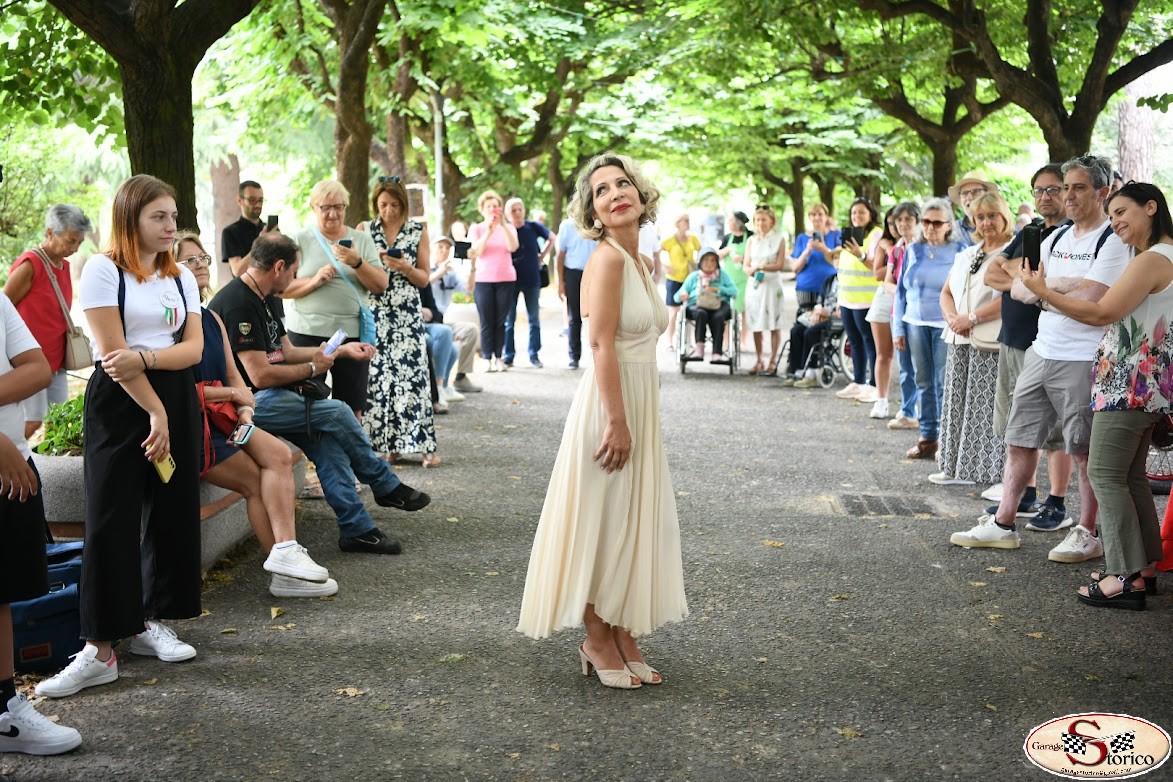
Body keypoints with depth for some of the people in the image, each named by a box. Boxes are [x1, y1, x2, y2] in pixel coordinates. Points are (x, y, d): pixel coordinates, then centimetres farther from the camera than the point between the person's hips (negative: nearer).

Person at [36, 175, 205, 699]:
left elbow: (194, 347, 2)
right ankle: (100, 649, -5)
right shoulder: (102, 270, -5)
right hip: (119, 401, -6)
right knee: (111, 522, -8)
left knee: (172, 513, 6)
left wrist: (144, 357, -17)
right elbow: (112, 351, -12)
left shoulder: (181, 277, 13)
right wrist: (155, 412, -14)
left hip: (176, 400, 6)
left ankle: (150, 621, 20)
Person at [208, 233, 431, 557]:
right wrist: (313, 368, -8)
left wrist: (342, 350, 17)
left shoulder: (259, 300, 15)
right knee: (336, 412, -14)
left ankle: (356, 528, -3)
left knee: (327, 439, -5)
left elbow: (287, 352, 22)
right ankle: (387, 487, 5)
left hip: (264, 397, 10)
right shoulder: (238, 304, -19)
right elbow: (261, 375, -23)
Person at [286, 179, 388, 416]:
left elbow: (381, 285, 3)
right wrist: (314, 281, -15)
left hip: (353, 332, 2)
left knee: (353, 409, 3)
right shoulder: (300, 240, 6)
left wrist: (357, 263, -13)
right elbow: (282, 288, 0)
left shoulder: (362, 240, 11)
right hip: (308, 332, -1)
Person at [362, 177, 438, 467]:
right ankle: (387, 443, 7)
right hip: (374, 313, 1)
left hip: (408, 315, -1)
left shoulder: (418, 230, 6)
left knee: (413, 375, -8)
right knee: (377, 375, -2)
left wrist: (405, 267, -13)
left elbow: (424, 279, 6)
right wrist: (374, 260, -11)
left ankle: (425, 445, -6)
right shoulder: (365, 230, 7)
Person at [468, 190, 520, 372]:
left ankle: (499, 358, 3)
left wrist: (503, 224, -19)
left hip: (506, 278, 1)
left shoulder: (508, 227, 10)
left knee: (501, 321, 0)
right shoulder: (476, 229, 8)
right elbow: (477, 251, -9)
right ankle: (487, 359, -4)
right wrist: (489, 230, -20)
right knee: (487, 322, -4)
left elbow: (513, 247, -10)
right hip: (483, 280, -1)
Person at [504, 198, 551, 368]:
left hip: (532, 279, 1)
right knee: (508, 319, 3)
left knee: (534, 318, 5)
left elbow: (551, 239, 13)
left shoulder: (533, 227, -2)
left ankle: (534, 355, 13)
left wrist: (541, 257, 6)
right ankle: (508, 356, 10)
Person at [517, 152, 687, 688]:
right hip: (608, 403, -9)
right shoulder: (607, 258, -15)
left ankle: (623, 636, 25)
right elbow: (602, 344, -20)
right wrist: (617, 421, -23)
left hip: (640, 401, 9)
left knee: (635, 521, 14)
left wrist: (634, 418, 16)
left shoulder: (641, 263, 12)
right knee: (603, 523, 2)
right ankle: (597, 641, 16)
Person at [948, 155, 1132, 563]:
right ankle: (1003, 525, 19)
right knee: (1019, 441, 10)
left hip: (1082, 361, -7)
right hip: (1040, 355, 8)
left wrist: (1044, 291, -5)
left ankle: (1088, 533, 14)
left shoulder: (1114, 240, -9)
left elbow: (1091, 301, -20)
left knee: (1086, 452, 2)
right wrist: (1063, 286, -8)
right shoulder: (1057, 238, 14)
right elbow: (1018, 288, 10)